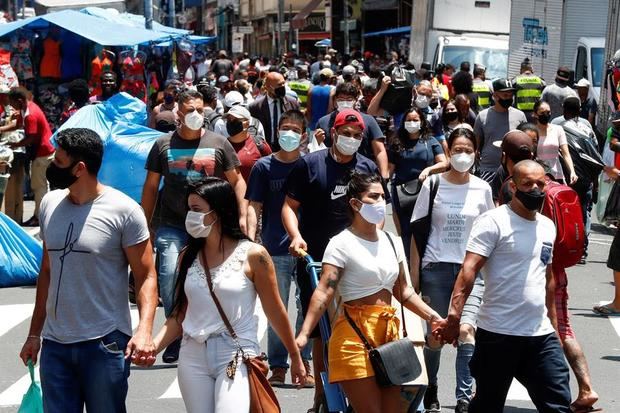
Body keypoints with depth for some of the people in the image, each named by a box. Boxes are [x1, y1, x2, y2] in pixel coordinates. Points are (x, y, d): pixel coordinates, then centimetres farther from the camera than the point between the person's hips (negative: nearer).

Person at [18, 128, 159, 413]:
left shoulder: (123, 210, -10)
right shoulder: (50, 204, 7)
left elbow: (146, 276, -9)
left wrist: (144, 330, -24)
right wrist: (34, 333, 15)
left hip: (106, 345, -5)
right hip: (54, 345, 5)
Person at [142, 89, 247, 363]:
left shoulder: (219, 144, 6)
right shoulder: (163, 145, 8)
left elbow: (236, 181, 9)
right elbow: (151, 187, 12)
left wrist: (242, 215, -2)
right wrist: (146, 225, 10)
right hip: (172, 226, 0)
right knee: (169, 277, -15)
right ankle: (175, 337, 0)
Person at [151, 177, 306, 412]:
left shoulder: (252, 255, -6)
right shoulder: (188, 256, 7)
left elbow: (275, 312, 1)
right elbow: (180, 314, 8)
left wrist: (295, 357, 8)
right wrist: (152, 346, -7)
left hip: (237, 356, -4)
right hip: (193, 357, 4)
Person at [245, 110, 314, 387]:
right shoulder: (264, 166, 4)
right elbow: (254, 207, 2)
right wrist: (250, 239, -11)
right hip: (275, 250, -1)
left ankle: (303, 364, 11)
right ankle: (278, 367, 11)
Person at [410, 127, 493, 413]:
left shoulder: (482, 189, 4)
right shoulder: (432, 185, 0)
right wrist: (414, 271, 0)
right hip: (436, 268, 0)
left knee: (465, 330, -15)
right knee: (435, 335, 6)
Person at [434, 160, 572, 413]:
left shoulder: (547, 226, 14)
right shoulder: (493, 221, -8)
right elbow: (469, 269, -18)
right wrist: (454, 314, -29)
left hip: (541, 335, 6)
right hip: (499, 334, -6)